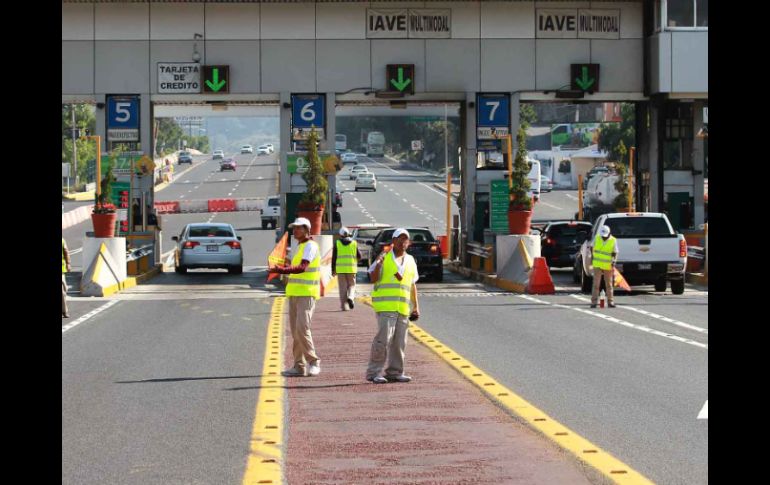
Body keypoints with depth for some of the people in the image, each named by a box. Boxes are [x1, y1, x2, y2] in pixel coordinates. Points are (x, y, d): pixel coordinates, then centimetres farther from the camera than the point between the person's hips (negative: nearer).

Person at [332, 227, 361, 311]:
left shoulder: (337, 243, 3)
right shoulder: (354, 243, 5)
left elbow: (334, 258, 0)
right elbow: (359, 256, 7)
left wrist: (333, 270, 5)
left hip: (340, 269, 0)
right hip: (351, 269, 0)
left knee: (343, 287, 4)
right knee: (351, 285, 12)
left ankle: (344, 306, 2)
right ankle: (350, 297, -16)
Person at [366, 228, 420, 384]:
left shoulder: (410, 261, 17)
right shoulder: (384, 257, 2)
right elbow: (373, 278, -3)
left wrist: (416, 306, 18)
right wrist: (378, 264, -20)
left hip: (403, 307, 5)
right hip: (385, 306, -5)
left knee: (399, 342, 6)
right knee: (383, 339, -13)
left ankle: (395, 372, 14)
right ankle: (374, 372, -7)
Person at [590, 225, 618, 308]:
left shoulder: (613, 241, -5)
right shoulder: (597, 238, 0)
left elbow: (615, 253, -3)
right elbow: (592, 248, 14)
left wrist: (614, 261, -21)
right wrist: (592, 258, 9)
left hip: (608, 266, 0)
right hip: (597, 265, 0)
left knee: (609, 284, 7)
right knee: (596, 284, -5)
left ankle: (610, 302, 14)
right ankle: (594, 302, -5)